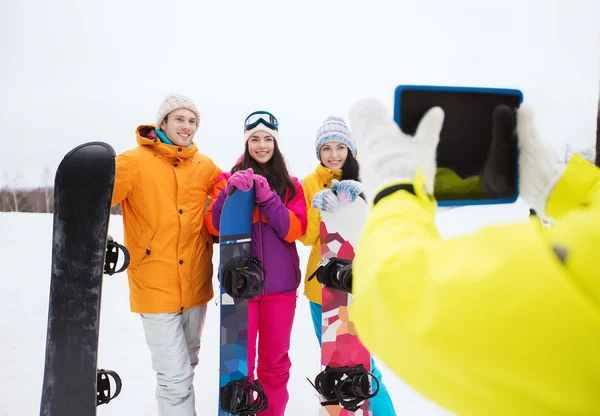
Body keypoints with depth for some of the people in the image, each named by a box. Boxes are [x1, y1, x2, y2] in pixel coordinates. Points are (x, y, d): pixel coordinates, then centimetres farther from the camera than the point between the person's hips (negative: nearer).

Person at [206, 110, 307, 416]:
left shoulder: (290, 185, 6)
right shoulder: (229, 179, 4)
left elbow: (295, 230, -8)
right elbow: (214, 226, -8)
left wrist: (267, 196, -19)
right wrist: (230, 192, -23)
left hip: (279, 283, 1)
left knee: (275, 359, 11)